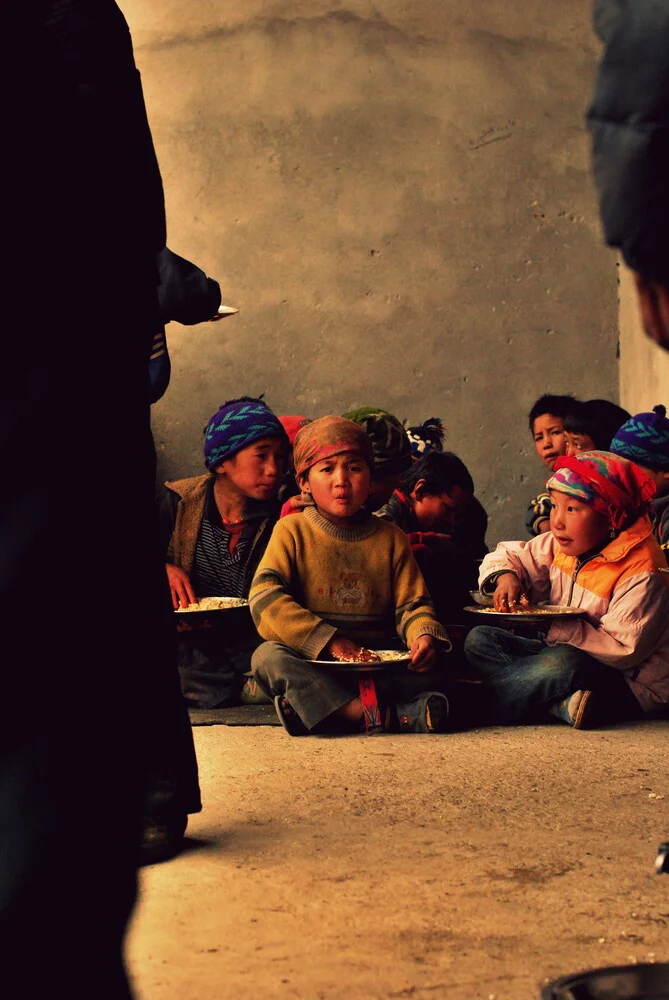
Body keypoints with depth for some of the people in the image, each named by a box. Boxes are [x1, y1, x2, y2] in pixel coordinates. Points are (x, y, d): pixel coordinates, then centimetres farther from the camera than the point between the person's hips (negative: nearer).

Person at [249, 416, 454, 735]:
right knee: (267, 657, -31)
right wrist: (328, 640, -22)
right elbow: (265, 599, -11)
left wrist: (425, 635, -18)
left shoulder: (390, 538, 12)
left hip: (376, 668, 2)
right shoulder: (291, 531, 4)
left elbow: (411, 605, 9)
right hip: (312, 666, -1)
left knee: (429, 670, -24)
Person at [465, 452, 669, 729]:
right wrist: (504, 576, -14)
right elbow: (506, 556, 11)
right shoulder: (558, 547, 1)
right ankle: (562, 706, -24)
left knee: (566, 662, -40)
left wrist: (559, 629, -31)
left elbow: (623, 650, -26)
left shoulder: (642, 576, -21)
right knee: (479, 640, -6)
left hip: (629, 687, -8)